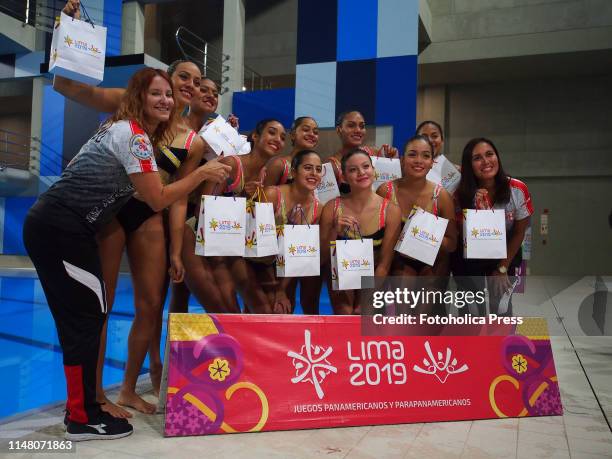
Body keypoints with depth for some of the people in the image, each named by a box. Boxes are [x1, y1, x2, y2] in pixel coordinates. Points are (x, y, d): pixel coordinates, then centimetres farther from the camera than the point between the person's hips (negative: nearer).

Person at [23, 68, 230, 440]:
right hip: (63, 230, -10)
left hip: (51, 227, 10)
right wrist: (203, 173, -6)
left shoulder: (122, 129, 19)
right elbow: (158, 199, -12)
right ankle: (83, 419, 7)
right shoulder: (135, 135, -12)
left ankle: (82, 407, 23)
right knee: (87, 317, -4)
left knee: (81, 318, 13)